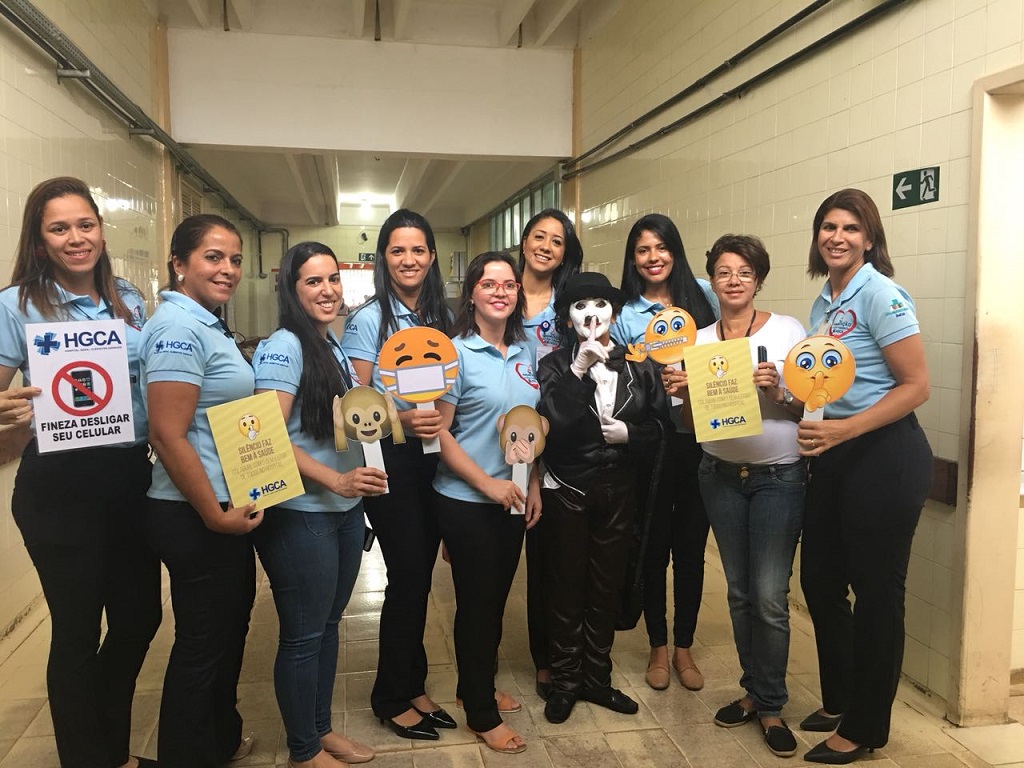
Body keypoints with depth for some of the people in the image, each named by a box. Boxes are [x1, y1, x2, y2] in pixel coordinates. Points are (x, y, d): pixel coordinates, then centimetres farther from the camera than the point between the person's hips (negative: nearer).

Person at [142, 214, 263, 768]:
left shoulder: (206, 324, 11)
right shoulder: (177, 328, -19)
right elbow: (168, 436, -25)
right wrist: (215, 515, -20)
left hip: (225, 507, 10)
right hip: (195, 515, -10)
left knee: (230, 627, 23)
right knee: (203, 642, 6)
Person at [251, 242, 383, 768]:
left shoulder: (335, 346, 10)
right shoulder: (282, 348, -15)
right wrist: (334, 480, -25)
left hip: (345, 509, 8)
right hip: (299, 515, -8)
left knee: (328, 625, 19)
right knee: (303, 635, 6)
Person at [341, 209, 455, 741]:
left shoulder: (443, 317, 8)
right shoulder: (368, 320, -7)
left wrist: (444, 420, -4)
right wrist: (400, 420, -25)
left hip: (436, 458, 5)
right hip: (391, 459, -5)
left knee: (420, 574, 13)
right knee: (408, 576, 1)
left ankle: (413, 686, 30)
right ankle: (393, 698, 21)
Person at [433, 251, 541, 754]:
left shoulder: (524, 354, 6)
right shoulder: (455, 352, -12)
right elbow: (439, 431, -14)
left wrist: (533, 485, 6)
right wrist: (487, 484, -18)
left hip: (513, 499, 6)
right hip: (466, 500, -6)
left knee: (497, 596, 17)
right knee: (476, 600, 5)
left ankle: (479, 686, 38)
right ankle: (481, 714, 21)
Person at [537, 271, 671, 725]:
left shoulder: (638, 365, 1)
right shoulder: (554, 366, -6)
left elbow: (660, 424, 5)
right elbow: (549, 424, -21)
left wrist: (630, 434, -13)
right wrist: (577, 371, -25)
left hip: (619, 490, 3)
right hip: (567, 490, -2)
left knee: (607, 586, 13)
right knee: (567, 587, 8)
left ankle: (597, 678, 30)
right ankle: (564, 682, 24)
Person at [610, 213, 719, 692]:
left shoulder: (703, 294, 4)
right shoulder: (625, 313, 0)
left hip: (701, 437, 1)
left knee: (691, 546, 11)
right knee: (654, 546, 9)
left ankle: (684, 647, 29)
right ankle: (658, 647, 29)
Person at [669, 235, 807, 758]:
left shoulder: (788, 331, -4)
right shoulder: (699, 340, 5)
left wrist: (778, 392, -22)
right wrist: (682, 393, -12)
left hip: (779, 477, -3)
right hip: (720, 476, 3)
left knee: (770, 597, -3)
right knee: (739, 592, 13)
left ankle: (771, 706, 15)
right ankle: (754, 689, 30)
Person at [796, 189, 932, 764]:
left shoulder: (880, 294, -13)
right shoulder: (822, 304, 11)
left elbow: (916, 386, -17)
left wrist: (842, 430, -24)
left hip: (885, 457, -8)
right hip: (834, 457, 8)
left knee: (877, 592, 5)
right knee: (819, 580, 15)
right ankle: (838, 702, 36)